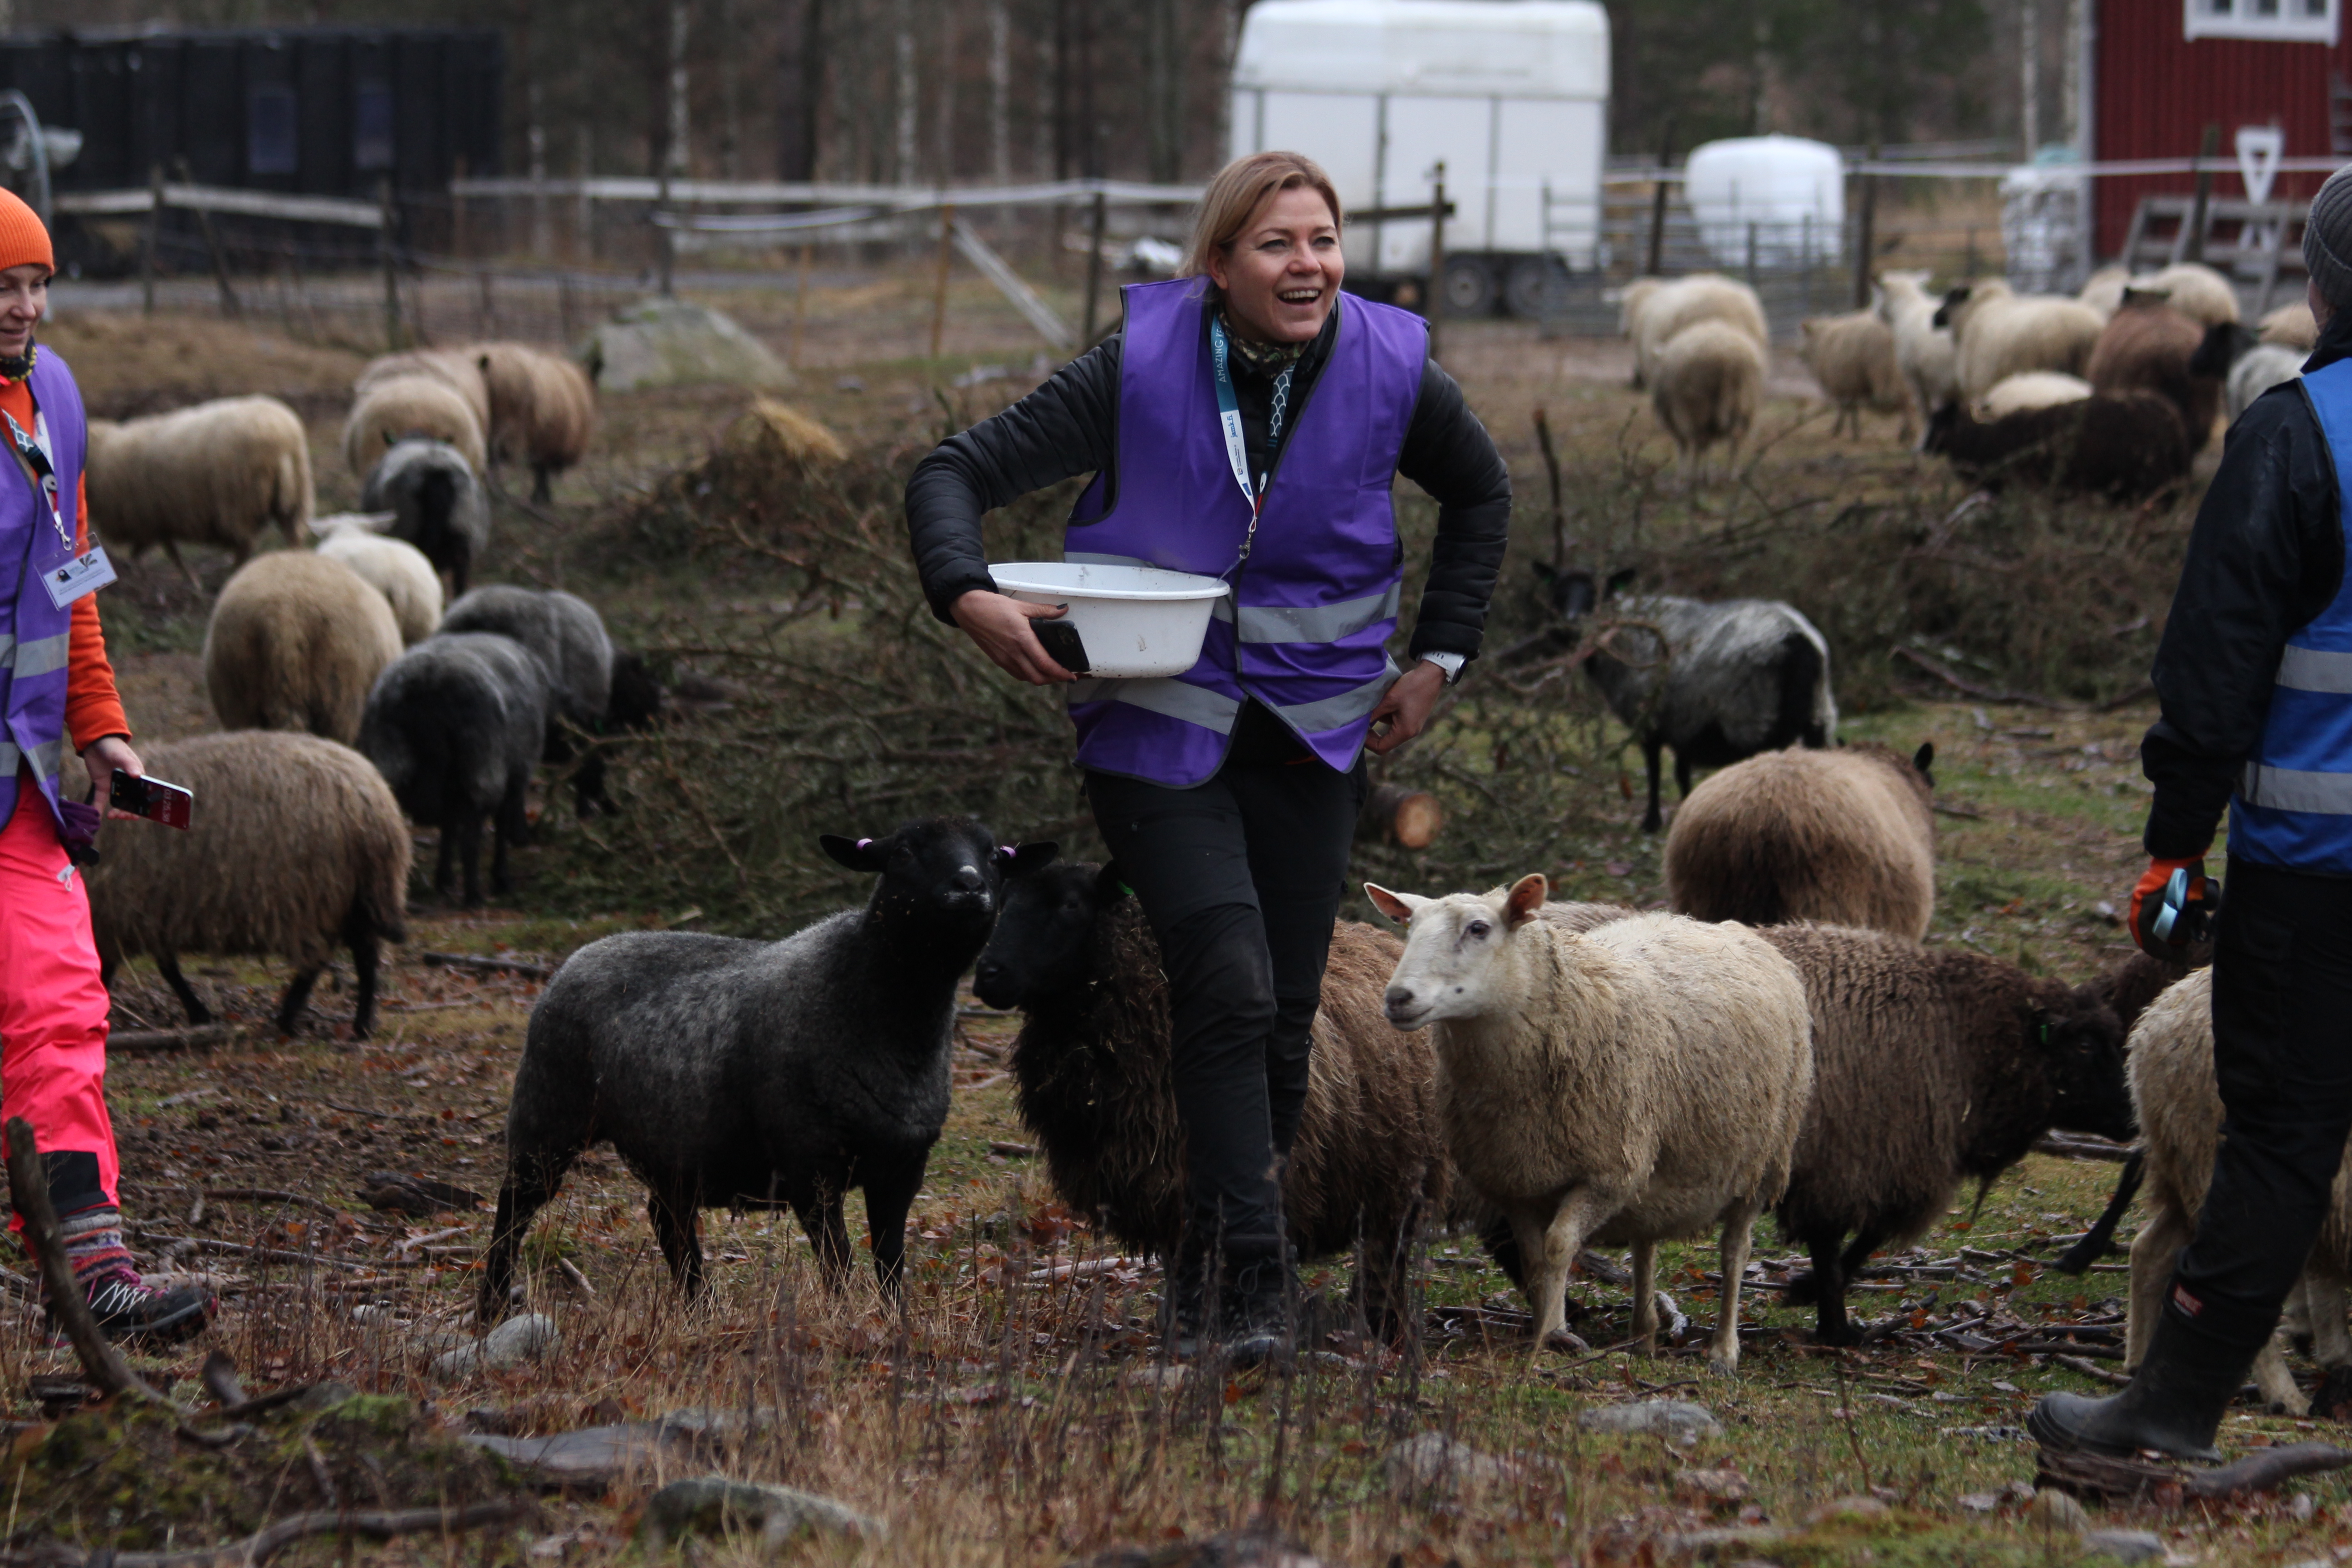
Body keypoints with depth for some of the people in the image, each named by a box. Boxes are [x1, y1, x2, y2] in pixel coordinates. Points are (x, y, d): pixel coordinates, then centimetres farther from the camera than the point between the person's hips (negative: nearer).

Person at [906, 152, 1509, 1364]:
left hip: (1313, 726, 3)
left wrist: (1439, 657, 10)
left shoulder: (1388, 372, -6)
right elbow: (958, 471, -11)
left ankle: (1208, 1279, 23)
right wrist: (969, 597, -30)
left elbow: (1478, 493, 16)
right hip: (1158, 726, -3)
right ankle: (1244, 1288, -15)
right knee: (1230, 990, -18)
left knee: (1284, 1013, 5)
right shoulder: (1138, 370, -14)